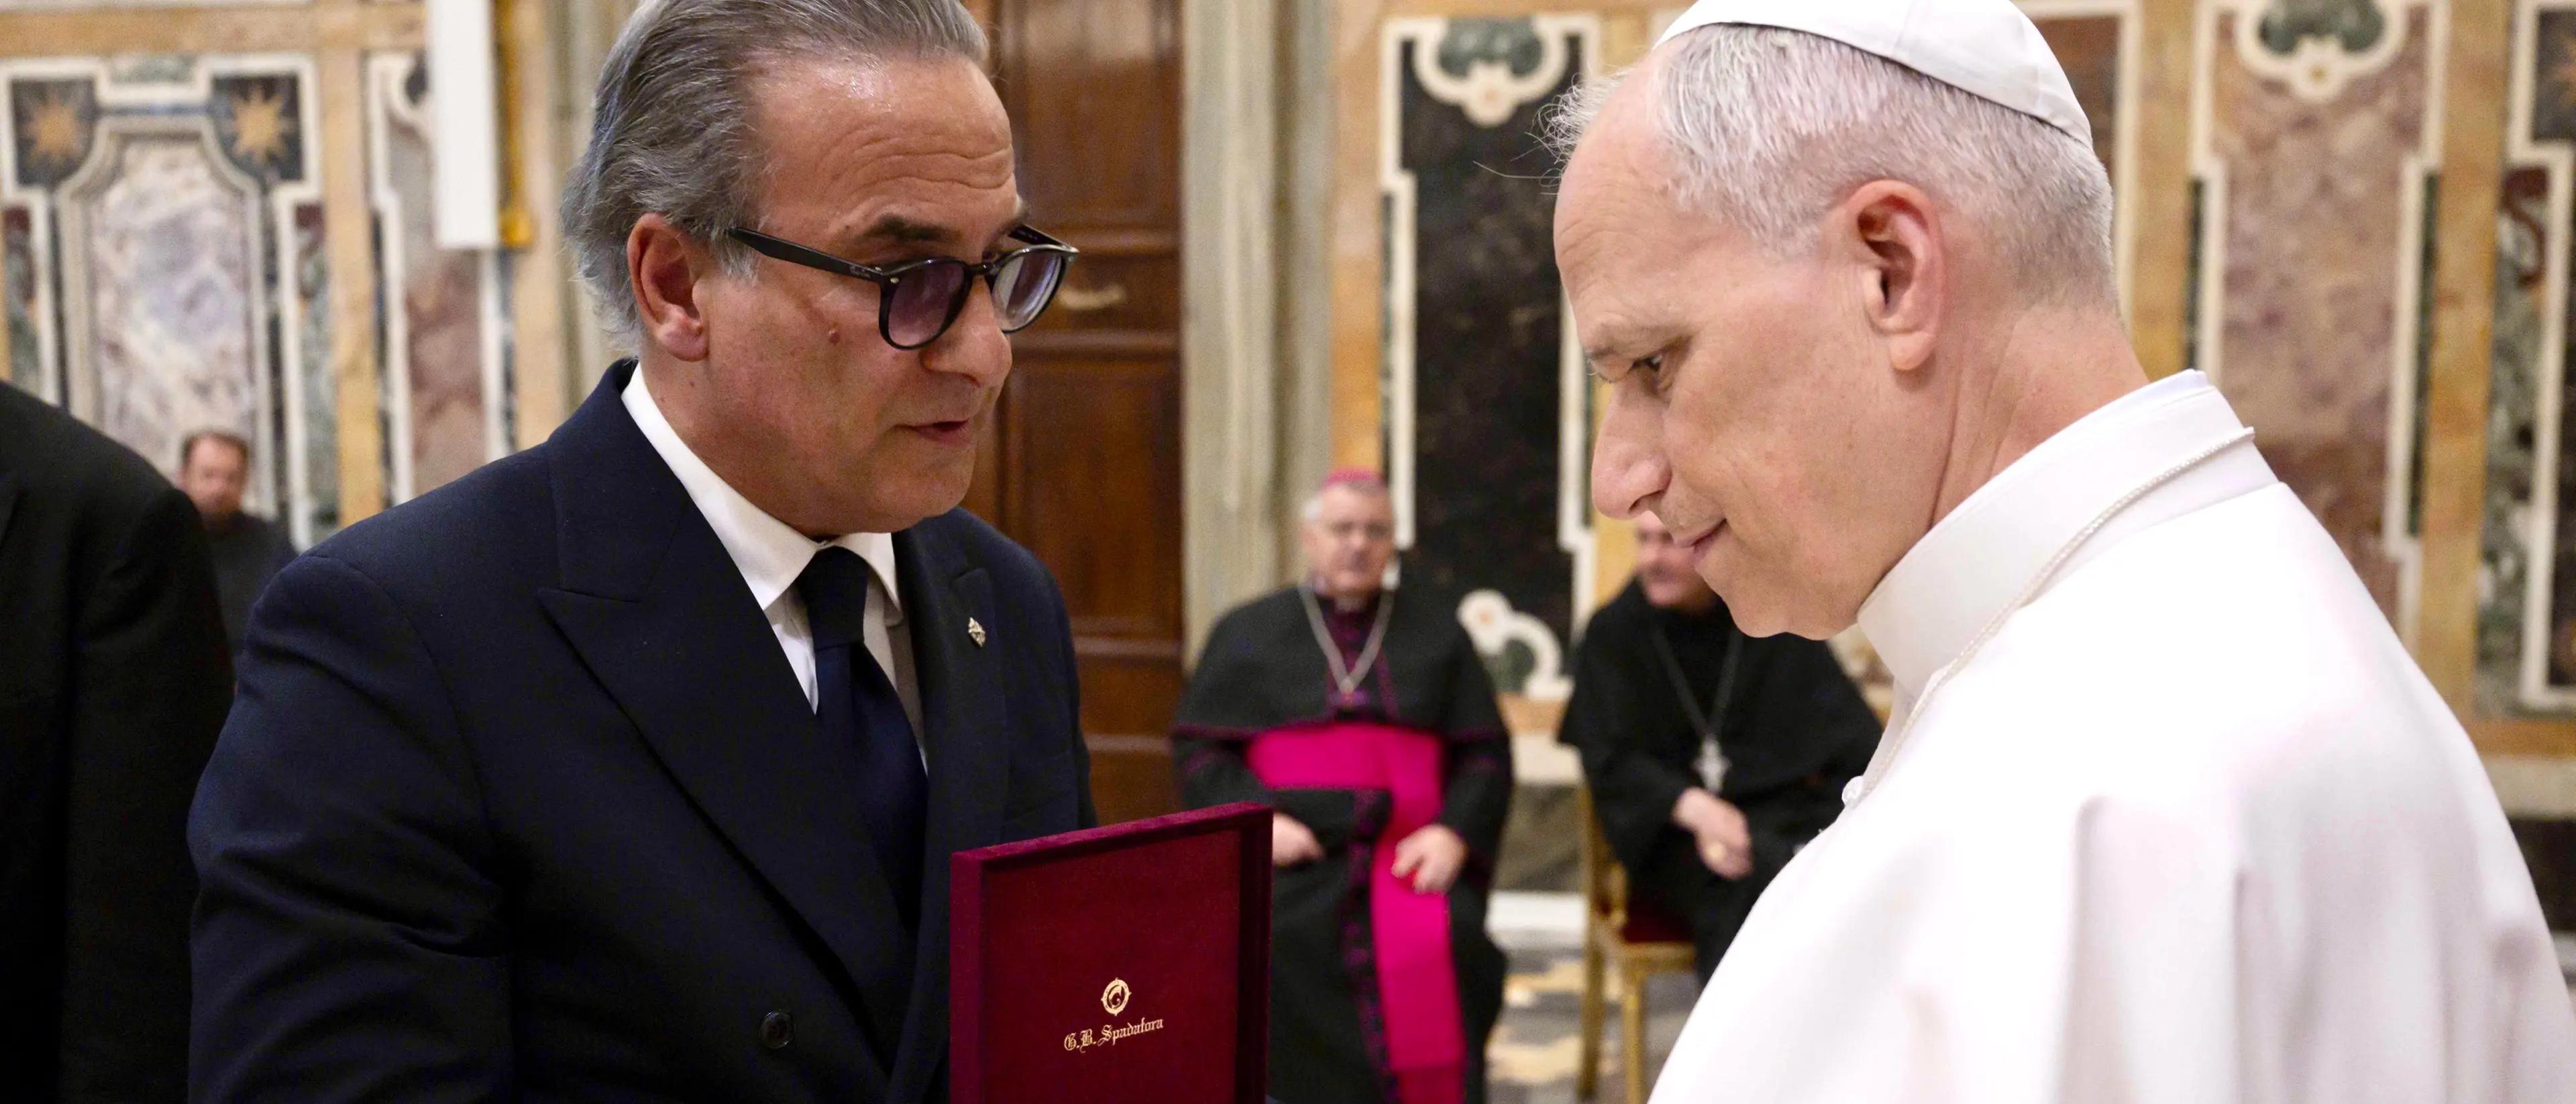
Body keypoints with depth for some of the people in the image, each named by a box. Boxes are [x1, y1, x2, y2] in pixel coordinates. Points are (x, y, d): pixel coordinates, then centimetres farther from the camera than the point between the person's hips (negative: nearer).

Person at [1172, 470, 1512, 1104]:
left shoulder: (1436, 630, 18)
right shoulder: (1247, 632, 15)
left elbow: (1485, 750, 14)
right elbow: (1199, 746, 9)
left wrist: (1455, 833, -4)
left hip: (1407, 857, 0)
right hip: (1290, 856, 0)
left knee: (1438, 945, -29)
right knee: (1264, 942, -29)